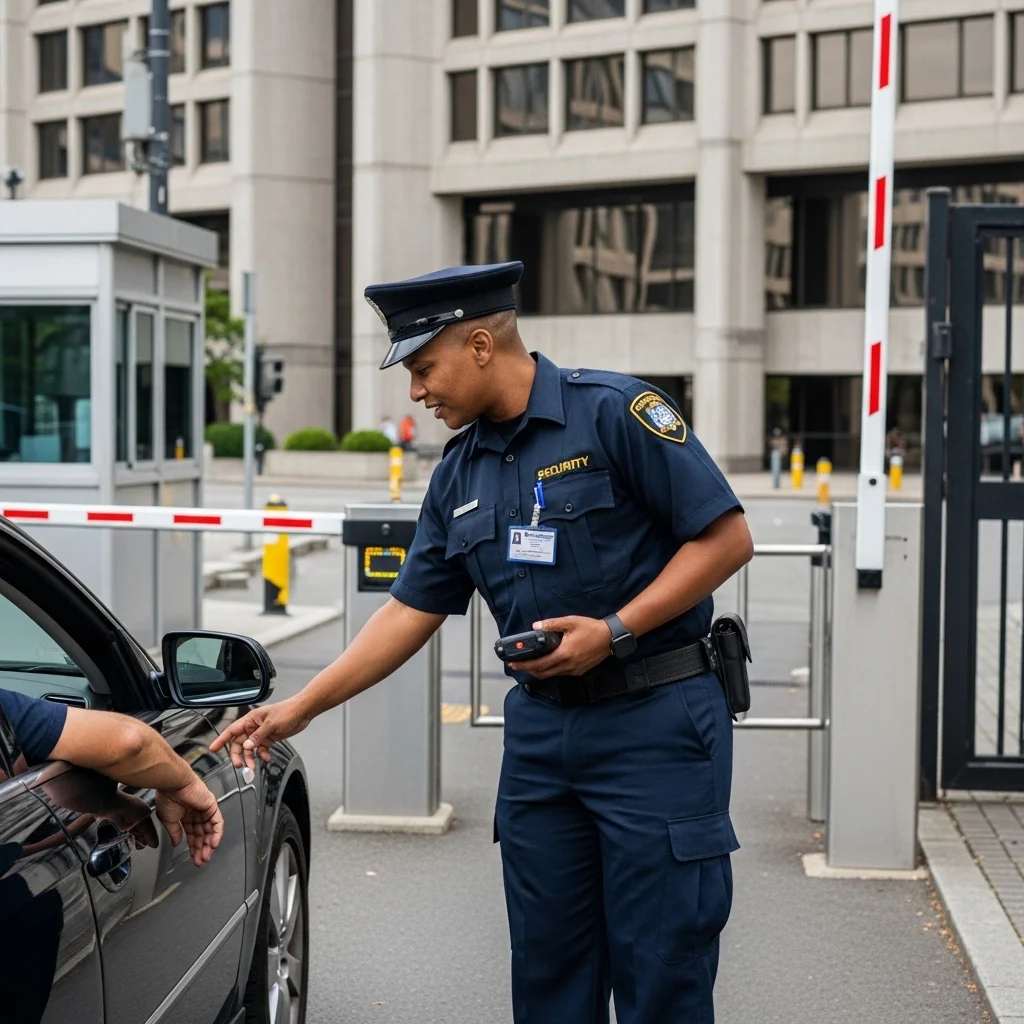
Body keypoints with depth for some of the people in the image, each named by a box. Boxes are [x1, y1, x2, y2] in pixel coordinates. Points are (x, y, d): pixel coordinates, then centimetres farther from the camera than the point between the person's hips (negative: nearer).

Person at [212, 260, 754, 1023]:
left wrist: (614, 631, -18)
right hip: (541, 726, 6)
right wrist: (298, 710, 9)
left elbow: (726, 537, -12)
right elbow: (410, 612, 13)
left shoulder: (615, 413, -10)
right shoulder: (460, 473, 10)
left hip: (655, 724, -6)